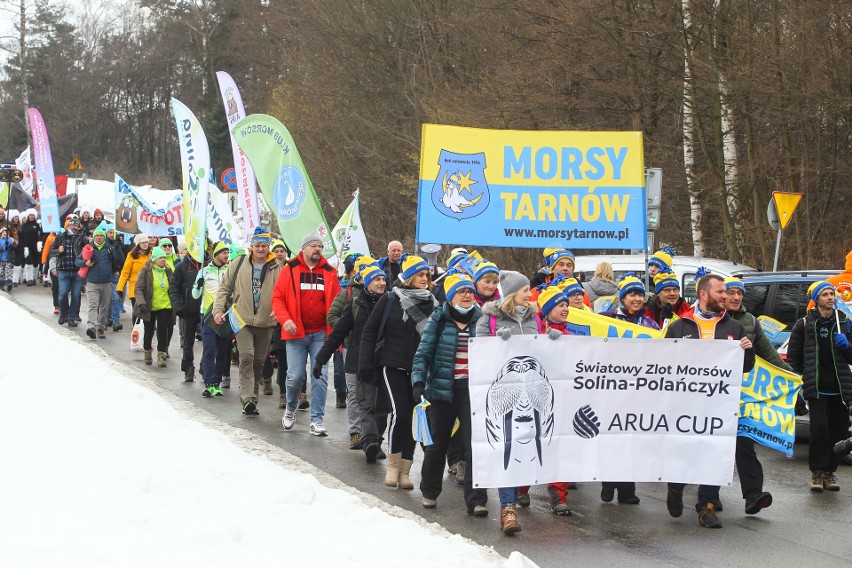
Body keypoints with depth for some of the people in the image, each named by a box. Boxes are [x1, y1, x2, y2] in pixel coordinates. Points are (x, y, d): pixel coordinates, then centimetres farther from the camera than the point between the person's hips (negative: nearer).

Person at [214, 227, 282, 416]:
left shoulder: (277, 268, 2)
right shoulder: (238, 265, 3)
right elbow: (224, 288, 11)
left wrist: (278, 309, -16)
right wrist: (218, 310, 0)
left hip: (265, 322, 2)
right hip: (243, 321, -1)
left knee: (259, 362, 9)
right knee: (246, 356, -18)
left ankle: (252, 399, 21)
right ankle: (247, 398, -22)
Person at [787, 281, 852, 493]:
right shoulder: (804, 324, 7)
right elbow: (793, 357, 10)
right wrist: (799, 380, 0)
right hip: (817, 388, -3)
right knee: (819, 428, -13)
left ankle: (829, 471, 17)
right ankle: (817, 473, -1)